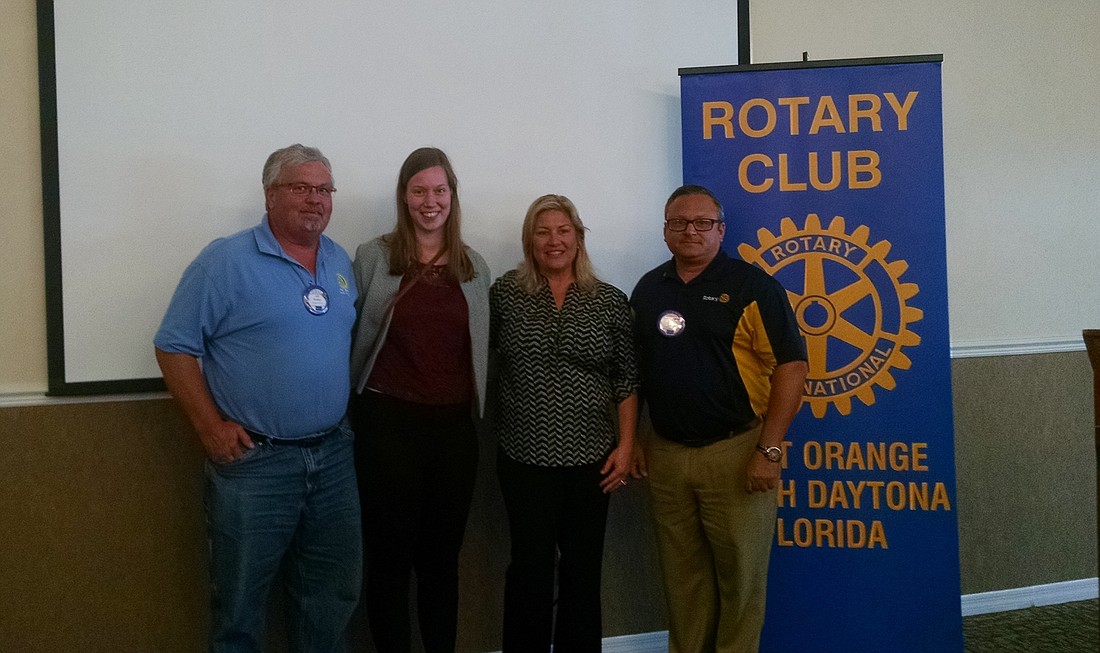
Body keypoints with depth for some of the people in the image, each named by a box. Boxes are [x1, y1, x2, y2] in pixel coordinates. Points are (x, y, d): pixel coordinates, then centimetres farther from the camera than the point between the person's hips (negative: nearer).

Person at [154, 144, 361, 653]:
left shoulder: (341, 263, 9)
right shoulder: (226, 261, -8)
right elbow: (174, 347, -8)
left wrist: (343, 415, 10)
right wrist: (210, 428, -12)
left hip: (333, 456, 6)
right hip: (254, 459, -5)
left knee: (334, 596, 17)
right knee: (240, 602, 8)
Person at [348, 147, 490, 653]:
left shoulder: (474, 266, 10)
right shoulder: (373, 257, 0)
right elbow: (350, 335, 0)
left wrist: (477, 407, 10)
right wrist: (359, 407, -3)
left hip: (454, 425, 3)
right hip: (388, 422, -3)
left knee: (442, 556, 13)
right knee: (389, 556, 7)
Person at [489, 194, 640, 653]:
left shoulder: (611, 301, 2)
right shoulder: (505, 293, 1)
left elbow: (627, 380, 2)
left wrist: (626, 445, -3)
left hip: (591, 456, 1)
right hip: (524, 456, -1)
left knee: (583, 567, 10)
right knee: (530, 566, 4)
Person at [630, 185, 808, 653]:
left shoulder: (752, 286, -6)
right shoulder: (648, 289, 10)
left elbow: (790, 366, -11)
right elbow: (634, 371, 16)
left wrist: (769, 449, -15)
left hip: (735, 452, -4)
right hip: (665, 453, 4)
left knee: (740, 574, 6)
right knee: (681, 575, 14)